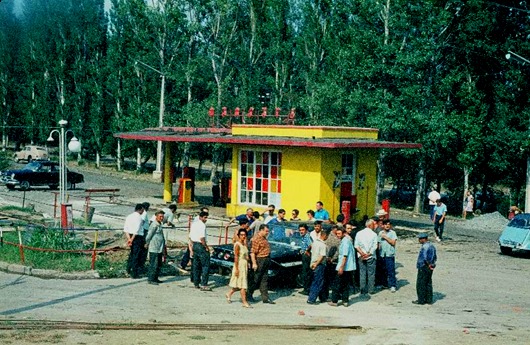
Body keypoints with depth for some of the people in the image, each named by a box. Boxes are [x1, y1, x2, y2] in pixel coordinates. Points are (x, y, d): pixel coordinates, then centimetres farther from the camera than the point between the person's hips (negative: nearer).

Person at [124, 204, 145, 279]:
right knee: (136, 255, 0)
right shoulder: (139, 217, -15)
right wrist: (132, 239, -14)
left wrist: (129, 238, -1)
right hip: (138, 237, -8)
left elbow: (125, 228, 5)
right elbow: (136, 230, -20)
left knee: (132, 253, 25)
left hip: (130, 236, 8)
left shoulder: (129, 216, 9)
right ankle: (134, 274, 5)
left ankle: (128, 269, 32)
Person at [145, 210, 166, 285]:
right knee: (153, 264, -5)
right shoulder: (154, 225, -16)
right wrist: (147, 244, -2)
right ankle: (150, 279, 2)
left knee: (159, 265, 14)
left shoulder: (160, 225, 14)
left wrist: (164, 244, 16)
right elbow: (148, 236, -15)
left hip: (159, 249, 9)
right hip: (154, 249, -9)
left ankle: (155, 278, 23)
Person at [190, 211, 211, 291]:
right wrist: (206, 247, -14)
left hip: (194, 245, 9)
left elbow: (190, 237, 17)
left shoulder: (193, 224, 13)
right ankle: (203, 285, -8)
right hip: (201, 245, -9)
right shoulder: (202, 225, -15)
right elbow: (202, 238, -23)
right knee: (205, 266, -5)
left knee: (196, 265, 15)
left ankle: (196, 283, 21)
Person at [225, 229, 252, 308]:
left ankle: (229, 294, 32)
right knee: (242, 285, -5)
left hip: (245, 266, 8)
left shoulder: (244, 244, 10)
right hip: (239, 265, -8)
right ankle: (244, 302, -1)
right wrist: (236, 269, -19)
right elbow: (236, 257, -17)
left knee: (239, 284, 15)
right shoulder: (237, 245, -14)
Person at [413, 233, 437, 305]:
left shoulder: (424, 247, -20)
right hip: (430, 268, 9)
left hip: (423, 268, -9)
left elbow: (424, 258, -27)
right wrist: (432, 264, 11)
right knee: (428, 284, 14)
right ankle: (429, 300, 18)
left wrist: (429, 265, -15)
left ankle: (421, 300, 5)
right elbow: (435, 257, 15)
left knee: (421, 284, 0)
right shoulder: (432, 246, 10)